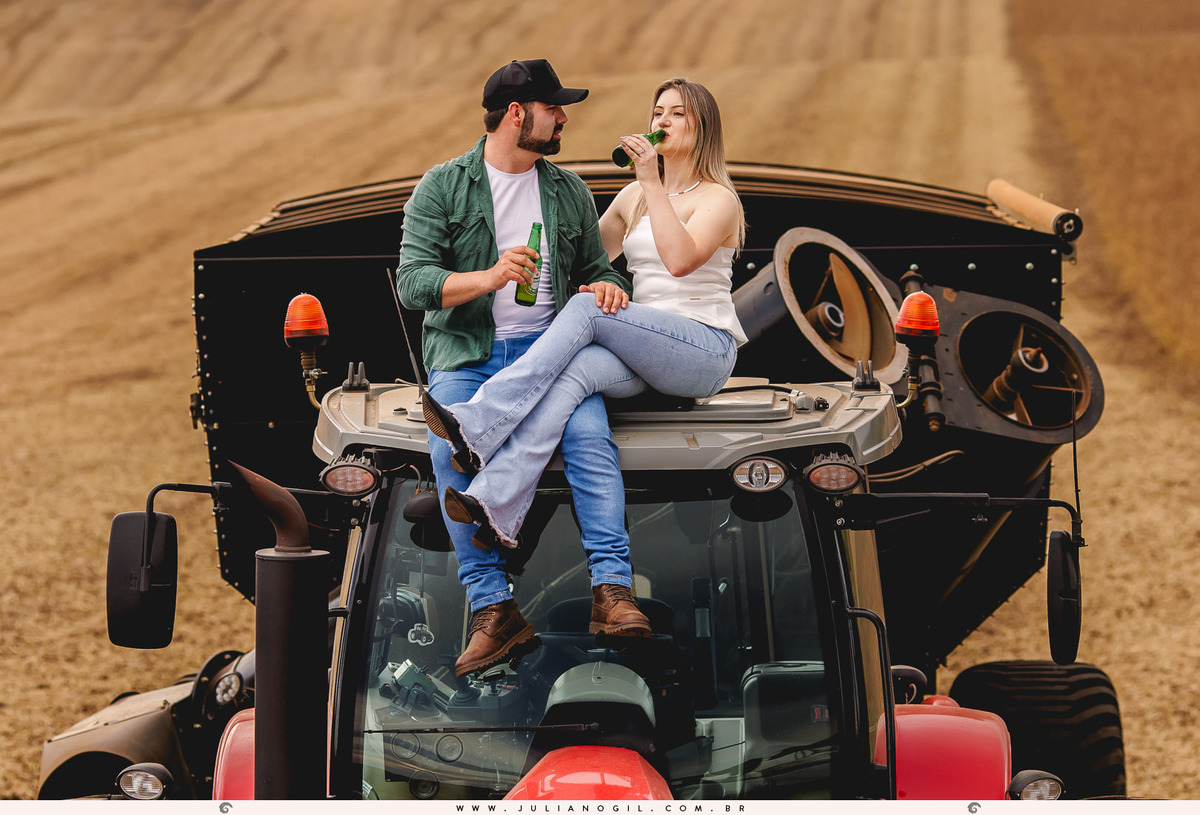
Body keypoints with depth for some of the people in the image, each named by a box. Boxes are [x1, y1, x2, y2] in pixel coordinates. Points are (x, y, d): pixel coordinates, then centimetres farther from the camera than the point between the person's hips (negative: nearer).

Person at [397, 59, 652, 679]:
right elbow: (412, 281, -4)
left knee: (590, 436, -30)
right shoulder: (442, 187, 5)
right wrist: (487, 278, -21)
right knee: (451, 453, -32)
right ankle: (493, 610, -32)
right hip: (465, 352, -2)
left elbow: (597, 269, 25)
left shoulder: (568, 192, 18)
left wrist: (605, 287, -1)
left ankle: (612, 591, -34)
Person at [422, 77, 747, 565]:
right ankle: (498, 510, -50)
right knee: (578, 368, -30)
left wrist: (652, 183, -18)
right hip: (645, 354, 5)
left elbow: (680, 259, -20)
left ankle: (479, 425, -39)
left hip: (706, 349, -5)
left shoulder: (718, 199, 0)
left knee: (587, 309, -28)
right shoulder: (633, 197, 22)